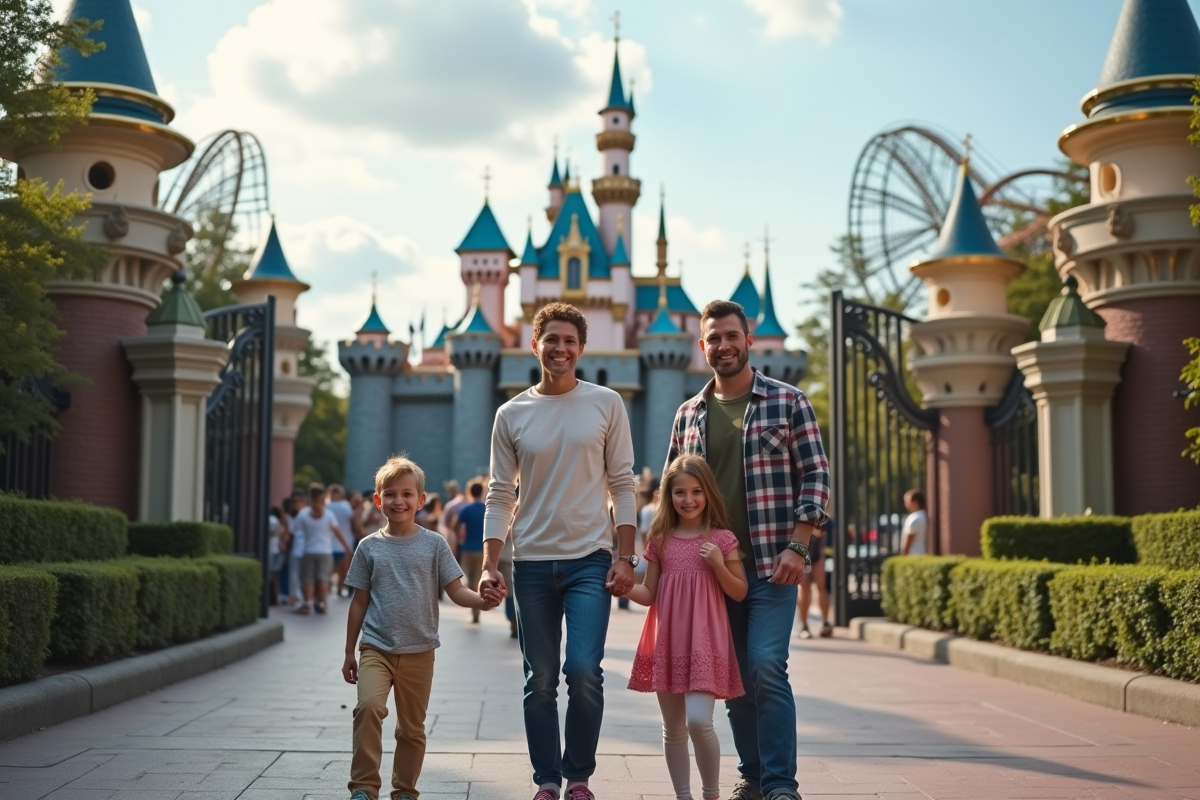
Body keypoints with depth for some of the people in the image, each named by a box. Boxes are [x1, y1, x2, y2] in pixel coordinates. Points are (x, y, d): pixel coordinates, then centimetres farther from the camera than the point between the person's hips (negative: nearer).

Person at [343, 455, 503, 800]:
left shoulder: (434, 544, 0)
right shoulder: (369, 547, 3)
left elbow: (456, 590, -3)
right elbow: (360, 602, 8)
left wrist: (481, 600, -25)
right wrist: (349, 652, 9)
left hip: (419, 652, 1)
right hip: (376, 648, 0)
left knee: (411, 728, 9)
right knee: (369, 705, -23)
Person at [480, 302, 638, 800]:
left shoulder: (607, 404, 2)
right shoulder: (512, 414, 5)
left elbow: (623, 486, 2)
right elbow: (500, 496, 6)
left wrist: (625, 558, -5)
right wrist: (489, 565, -3)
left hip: (590, 559, -2)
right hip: (532, 563, 2)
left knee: (584, 670, -11)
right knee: (540, 680, 6)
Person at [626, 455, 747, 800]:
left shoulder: (721, 539, -1)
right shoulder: (660, 539, 7)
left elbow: (740, 593, 3)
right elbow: (649, 595, 10)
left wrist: (718, 564, -13)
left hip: (704, 641, -3)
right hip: (667, 642, 4)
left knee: (699, 721, -15)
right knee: (673, 728, 9)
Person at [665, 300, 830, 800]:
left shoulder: (788, 402, 1)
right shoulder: (688, 415, 11)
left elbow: (815, 476, -2)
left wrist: (797, 547, -12)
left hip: (771, 564, -4)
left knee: (766, 666, -14)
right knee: (734, 677, 9)